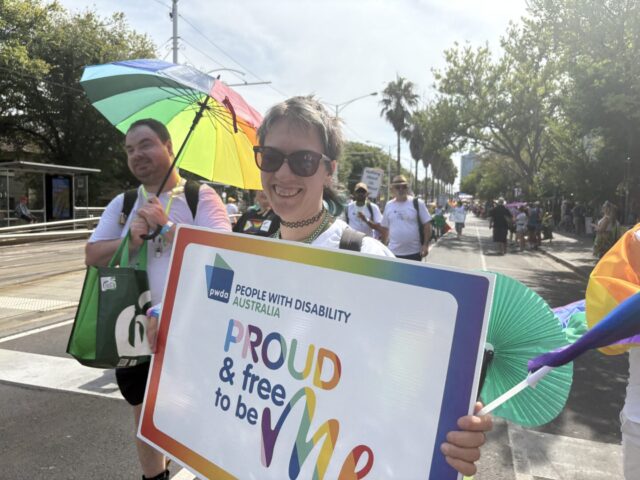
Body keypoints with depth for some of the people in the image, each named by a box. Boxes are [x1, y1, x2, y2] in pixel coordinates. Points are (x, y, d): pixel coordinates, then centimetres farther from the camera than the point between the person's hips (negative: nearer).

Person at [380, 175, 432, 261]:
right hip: (393, 252, 3)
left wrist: (425, 245, -10)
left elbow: (427, 225, -3)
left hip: (414, 252, -3)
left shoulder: (417, 203, -3)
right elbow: (385, 228, 13)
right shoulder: (389, 206, 6)